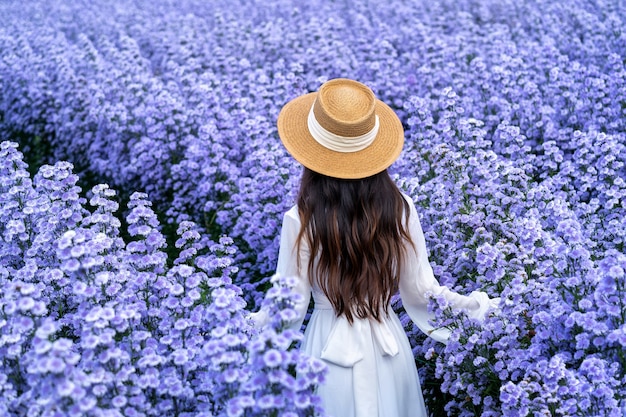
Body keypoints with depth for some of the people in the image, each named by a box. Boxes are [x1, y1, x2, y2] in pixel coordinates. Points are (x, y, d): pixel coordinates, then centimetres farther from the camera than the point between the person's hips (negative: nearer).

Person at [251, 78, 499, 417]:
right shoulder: (400, 208, -12)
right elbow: (421, 288, -3)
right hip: (387, 341, 3)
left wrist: (243, 324, 5)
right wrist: (466, 303, 13)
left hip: (331, 345, -3)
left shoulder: (301, 220, -20)